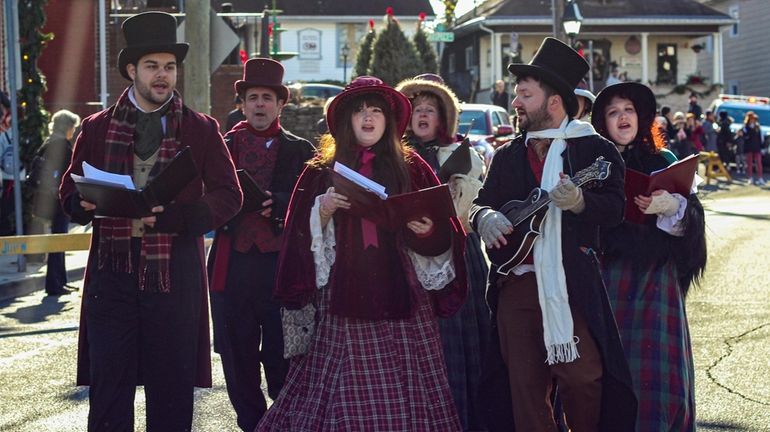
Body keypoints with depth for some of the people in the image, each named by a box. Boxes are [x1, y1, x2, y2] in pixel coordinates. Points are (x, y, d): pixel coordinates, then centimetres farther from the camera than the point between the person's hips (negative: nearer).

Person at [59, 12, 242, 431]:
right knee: (107, 392, 1)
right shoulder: (97, 128, 10)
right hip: (112, 271, 1)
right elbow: (69, 193, 14)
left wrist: (172, 217, -15)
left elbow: (228, 196, 1)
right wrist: (89, 203, -11)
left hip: (175, 274, -1)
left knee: (172, 393, 5)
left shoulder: (201, 129, 6)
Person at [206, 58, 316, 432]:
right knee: (237, 352, 4)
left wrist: (276, 204, -15)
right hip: (233, 262, 1)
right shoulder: (223, 145, 12)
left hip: (281, 262, -1)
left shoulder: (300, 150, 10)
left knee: (282, 353, -2)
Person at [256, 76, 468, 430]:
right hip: (343, 302, 0)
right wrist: (322, 210, -9)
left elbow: (445, 235, 8)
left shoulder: (411, 168, 10)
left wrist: (428, 230, -12)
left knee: (403, 397, -5)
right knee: (346, 400, -6)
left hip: (401, 298, 0)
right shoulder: (321, 172, 11)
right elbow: (300, 239, 7)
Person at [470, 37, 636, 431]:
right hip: (515, 283, 4)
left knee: (582, 378, -7)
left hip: (573, 284, -4)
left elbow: (614, 209, -9)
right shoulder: (507, 156, 17)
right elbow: (480, 203, 15)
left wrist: (578, 202, -28)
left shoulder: (596, 150, 2)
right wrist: (485, 217, -8)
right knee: (524, 383, 4)